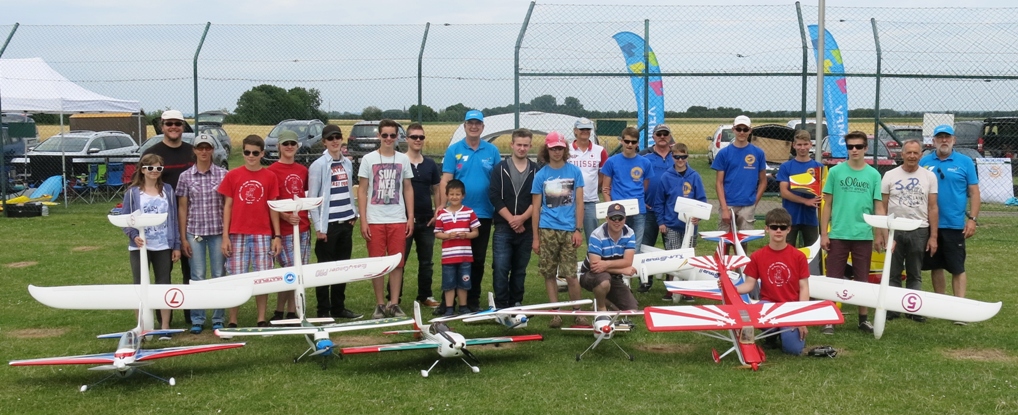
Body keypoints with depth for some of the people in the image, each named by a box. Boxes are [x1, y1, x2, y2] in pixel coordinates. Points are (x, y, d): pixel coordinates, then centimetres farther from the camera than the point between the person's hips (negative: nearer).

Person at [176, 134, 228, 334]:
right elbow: (182, 208, 5)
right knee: (197, 277, 4)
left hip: (218, 232, 0)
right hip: (194, 232, 0)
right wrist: (183, 238, 1)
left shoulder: (223, 174, 2)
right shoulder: (186, 176, 3)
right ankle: (197, 320, 12)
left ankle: (219, 319, 14)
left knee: (219, 276, 5)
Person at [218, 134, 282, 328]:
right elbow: (227, 206, 4)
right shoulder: (232, 175, 3)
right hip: (237, 234, -1)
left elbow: (273, 207, 7)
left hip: (263, 234, 1)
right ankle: (232, 321, 9)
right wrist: (225, 236, -1)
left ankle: (262, 320, 13)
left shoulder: (270, 177, 4)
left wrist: (277, 235, 1)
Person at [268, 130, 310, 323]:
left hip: (303, 226, 6)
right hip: (284, 227, -5)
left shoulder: (303, 170, 12)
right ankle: (279, 312, 6)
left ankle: (292, 312, 15)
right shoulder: (272, 170, -5)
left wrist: (306, 215, 6)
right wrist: (285, 216, -18)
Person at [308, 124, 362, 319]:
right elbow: (312, 198, -8)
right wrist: (318, 227, -11)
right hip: (328, 224, -6)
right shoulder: (318, 165, -7)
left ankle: (338, 307, 20)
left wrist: (354, 213, 8)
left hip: (346, 223, 6)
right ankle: (323, 311, 7)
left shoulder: (347, 163, 11)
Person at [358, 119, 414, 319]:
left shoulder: (403, 159, 8)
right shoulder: (368, 159, 2)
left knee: (398, 263, 2)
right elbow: (362, 190, 3)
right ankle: (380, 304, 12)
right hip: (375, 220, -1)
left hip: (398, 219, 1)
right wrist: (363, 220, -4)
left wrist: (410, 216, 4)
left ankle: (394, 304, 10)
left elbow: (408, 188, 12)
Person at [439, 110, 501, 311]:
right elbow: (446, 180, -3)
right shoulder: (454, 150, 1)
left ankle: (473, 301, 18)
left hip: (483, 213, 2)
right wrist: (443, 206, -12)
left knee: (478, 259, 9)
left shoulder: (492, 151, 5)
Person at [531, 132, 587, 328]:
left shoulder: (574, 172, 4)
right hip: (547, 230, 1)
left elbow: (579, 203, 5)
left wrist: (578, 230, -2)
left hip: (569, 230, -1)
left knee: (570, 275, -3)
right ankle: (556, 314, 13)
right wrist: (535, 237, 2)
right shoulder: (541, 175, 4)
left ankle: (578, 313, 10)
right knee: (549, 274, 4)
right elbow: (536, 207, 5)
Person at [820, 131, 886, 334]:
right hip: (838, 235, -1)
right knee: (834, 278, 1)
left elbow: (878, 207, 6)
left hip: (864, 235, 1)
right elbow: (827, 205, 3)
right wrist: (824, 233, -1)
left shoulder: (873, 175, 4)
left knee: (862, 280, 8)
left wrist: (879, 235, 1)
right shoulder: (835, 172, 1)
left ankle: (863, 318, 19)